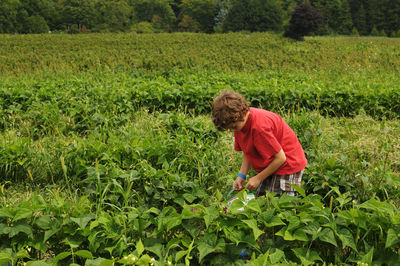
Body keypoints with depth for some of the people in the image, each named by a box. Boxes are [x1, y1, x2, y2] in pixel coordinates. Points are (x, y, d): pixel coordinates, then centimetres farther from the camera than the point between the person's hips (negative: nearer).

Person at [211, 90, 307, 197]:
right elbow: (247, 153, 6)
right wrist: (241, 175, -8)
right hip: (270, 168, 8)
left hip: (287, 165, -8)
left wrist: (258, 178, -16)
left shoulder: (259, 126, -30)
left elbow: (280, 158, -23)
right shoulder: (238, 122, -4)